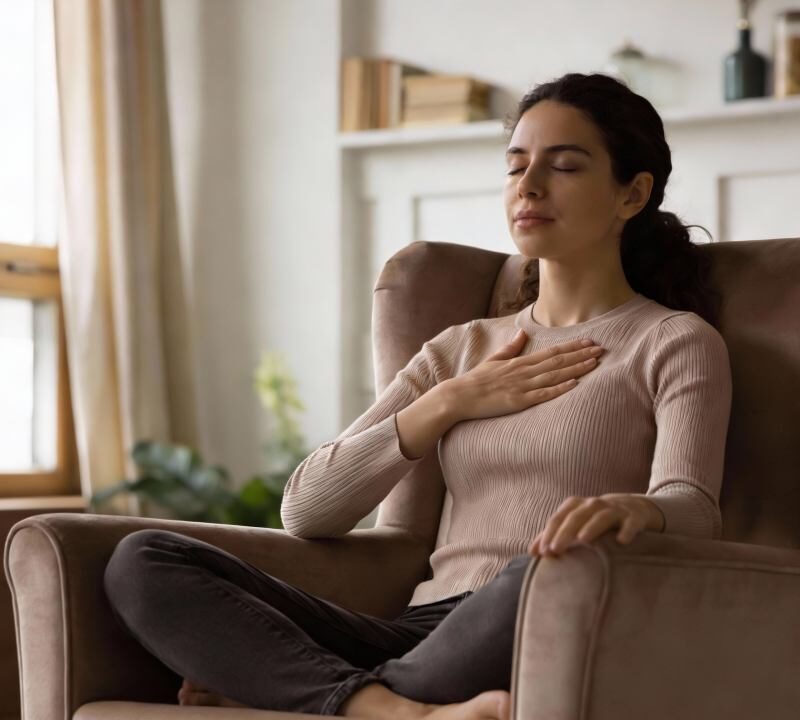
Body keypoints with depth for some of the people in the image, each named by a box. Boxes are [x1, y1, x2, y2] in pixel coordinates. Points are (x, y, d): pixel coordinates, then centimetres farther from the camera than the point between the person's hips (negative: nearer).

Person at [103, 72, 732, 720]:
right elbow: (306, 509, 14)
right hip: (423, 634, 5)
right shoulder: (462, 349, 24)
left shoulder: (676, 341, 10)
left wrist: (632, 510, -35)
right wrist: (448, 403, 4)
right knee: (141, 562, -14)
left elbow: (693, 510, -11)